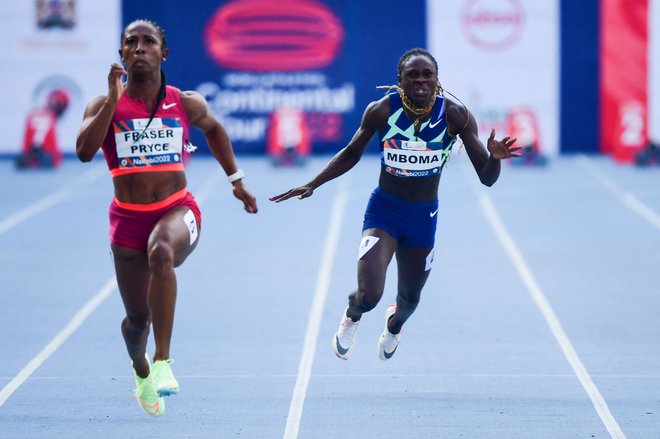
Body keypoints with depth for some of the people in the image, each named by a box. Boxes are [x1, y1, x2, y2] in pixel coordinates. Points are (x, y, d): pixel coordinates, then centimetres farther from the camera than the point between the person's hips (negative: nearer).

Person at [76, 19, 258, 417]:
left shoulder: (186, 104, 2)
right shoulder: (106, 106, -3)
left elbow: (213, 129, 24)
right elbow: (85, 152, -21)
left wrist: (236, 180, 24)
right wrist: (114, 100, -24)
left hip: (177, 211, -1)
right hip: (128, 217, 1)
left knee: (161, 253, -38)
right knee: (138, 319, 8)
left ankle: (163, 361, -36)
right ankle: (142, 372, 45)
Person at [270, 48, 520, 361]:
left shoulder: (455, 115, -17)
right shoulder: (381, 111, -17)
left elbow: (487, 178, -15)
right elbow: (351, 154, 3)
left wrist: (495, 157, -37)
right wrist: (311, 185, -5)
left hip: (423, 217, 2)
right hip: (384, 209, -2)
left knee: (409, 296, 20)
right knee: (369, 295, -20)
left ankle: (394, 324, 61)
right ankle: (351, 317, 21)